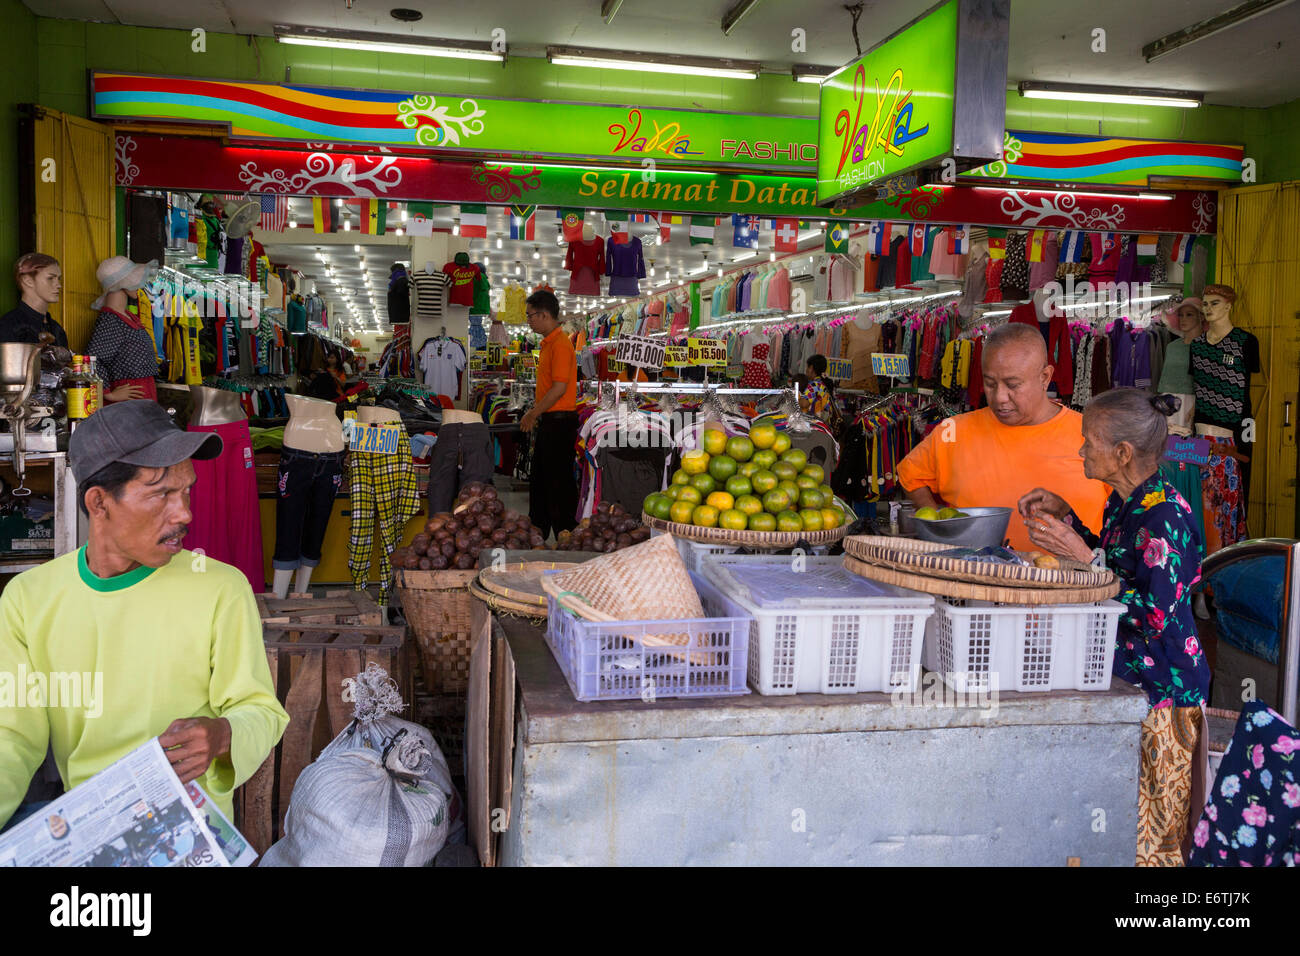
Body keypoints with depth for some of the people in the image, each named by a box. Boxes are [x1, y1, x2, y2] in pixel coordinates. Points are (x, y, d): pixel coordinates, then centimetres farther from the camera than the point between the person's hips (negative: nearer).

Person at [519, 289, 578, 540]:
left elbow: (559, 388, -22)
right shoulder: (548, 343, 16)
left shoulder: (560, 344, -16)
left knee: (559, 481, -5)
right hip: (548, 421, 11)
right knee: (539, 479, 16)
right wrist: (534, 411, 16)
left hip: (560, 421, -11)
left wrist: (533, 415, -16)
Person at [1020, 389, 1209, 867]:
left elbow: (1154, 615, -23)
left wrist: (1081, 557, -23)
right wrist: (1065, 515, 10)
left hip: (1158, 686, -9)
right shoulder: (1124, 502, 7)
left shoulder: (1165, 517, -21)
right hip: (1120, 674, 9)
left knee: (1143, 833, 3)